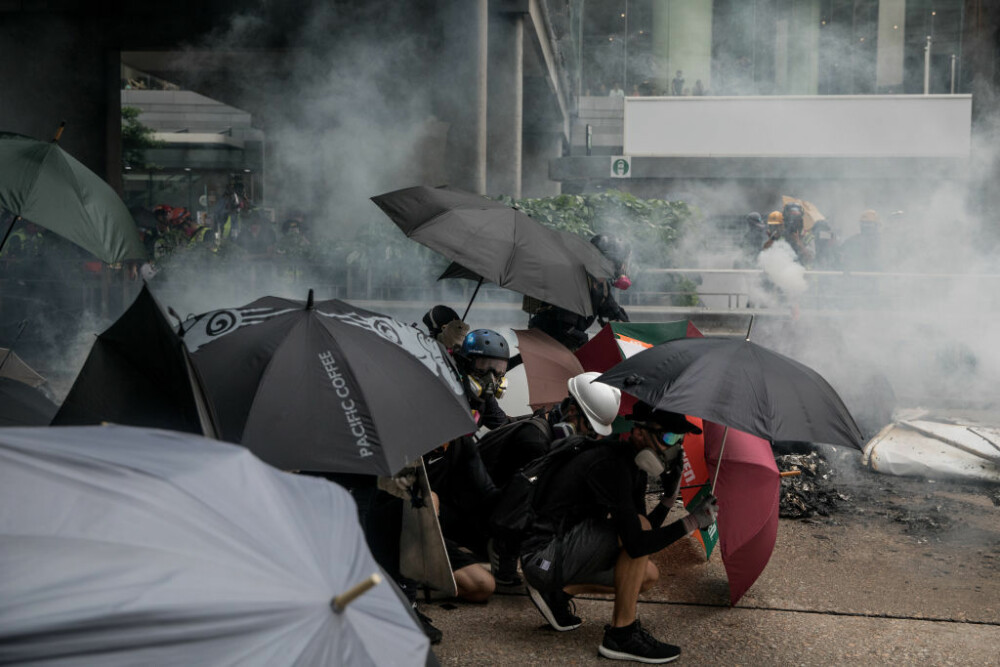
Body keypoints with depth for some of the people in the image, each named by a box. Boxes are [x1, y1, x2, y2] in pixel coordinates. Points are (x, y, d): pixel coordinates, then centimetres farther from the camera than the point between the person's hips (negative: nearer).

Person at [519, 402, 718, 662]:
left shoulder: (634, 466, 7)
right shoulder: (609, 464, -24)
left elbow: (644, 539, 11)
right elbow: (636, 543, -30)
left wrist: (669, 497, -1)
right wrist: (691, 522, -20)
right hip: (544, 557, -10)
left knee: (647, 575, 15)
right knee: (637, 527, -24)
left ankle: (558, 592, 17)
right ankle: (621, 635, -13)